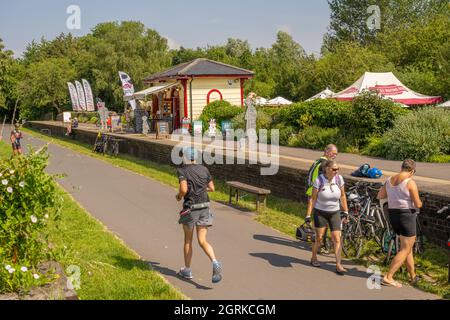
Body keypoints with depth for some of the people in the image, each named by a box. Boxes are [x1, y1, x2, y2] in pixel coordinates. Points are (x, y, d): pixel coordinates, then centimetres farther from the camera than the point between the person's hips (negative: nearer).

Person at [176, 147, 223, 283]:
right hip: (204, 207, 4)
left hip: (190, 208, -4)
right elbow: (212, 188, 10)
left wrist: (179, 195, 1)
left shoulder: (182, 171, -8)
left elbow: (184, 189, -22)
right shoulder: (204, 169, 7)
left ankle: (187, 270, 26)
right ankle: (215, 263, -21)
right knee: (202, 241, 4)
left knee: (188, 240, 14)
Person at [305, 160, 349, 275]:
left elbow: (342, 196, 5)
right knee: (319, 238, 3)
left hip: (335, 213, 2)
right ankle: (314, 258, 28)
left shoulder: (339, 179, -8)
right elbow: (313, 199, -11)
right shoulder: (319, 180, -16)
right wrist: (308, 215, -12)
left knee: (337, 239, -5)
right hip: (320, 212, -2)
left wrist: (346, 212, 5)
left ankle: (338, 265, -1)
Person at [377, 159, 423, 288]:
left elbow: (380, 196, 17)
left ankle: (413, 276, 29)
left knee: (408, 246, 20)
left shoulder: (389, 180, 5)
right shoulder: (410, 182, -16)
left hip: (393, 215, 8)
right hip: (407, 215, -8)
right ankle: (388, 278, -6)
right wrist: (420, 202, 8)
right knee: (405, 249, 0)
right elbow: (418, 204, -15)